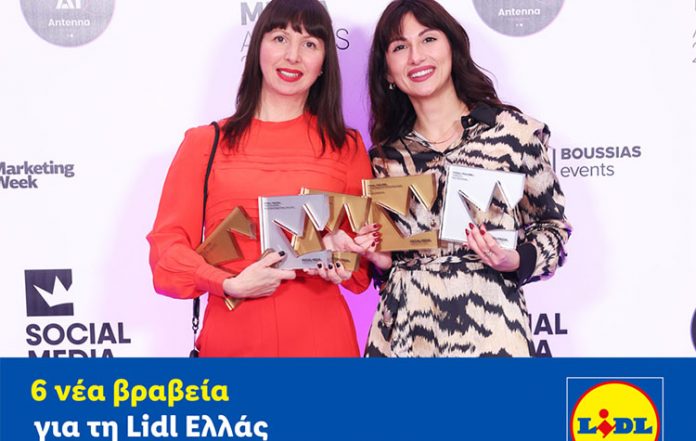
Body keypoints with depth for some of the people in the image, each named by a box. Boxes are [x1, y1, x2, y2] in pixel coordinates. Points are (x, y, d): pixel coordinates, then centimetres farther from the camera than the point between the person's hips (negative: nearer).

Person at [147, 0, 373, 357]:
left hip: (323, 341, 1)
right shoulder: (205, 143, 2)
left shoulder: (347, 147, 5)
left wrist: (344, 256, -11)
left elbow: (367, 251, 10)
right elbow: (167, 249, -2)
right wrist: (230, 284, -17)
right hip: (229, 342, -1)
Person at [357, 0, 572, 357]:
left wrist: (515, 261, -14)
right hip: (402, 332, 3)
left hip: (487, 330, -2)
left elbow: (552, 227, 3)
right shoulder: (385, 156, 5)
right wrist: (382, 258, -4)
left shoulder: (513, 130, -5)